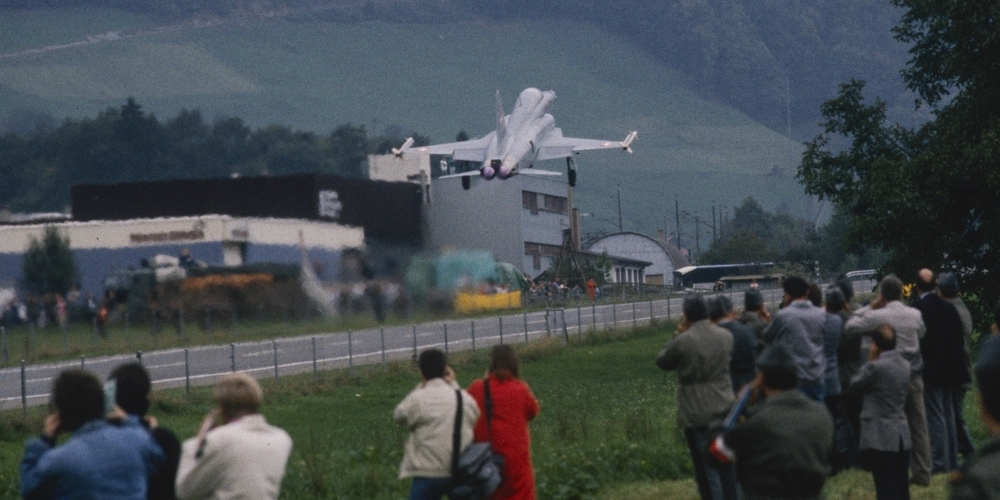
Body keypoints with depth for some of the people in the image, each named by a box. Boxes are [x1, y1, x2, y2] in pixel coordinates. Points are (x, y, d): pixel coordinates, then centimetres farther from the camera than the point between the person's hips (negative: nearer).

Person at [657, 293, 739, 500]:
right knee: (728, 465, 15)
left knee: (706, 467, 2)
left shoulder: (682, 341, -16)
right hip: (724, 407, 5)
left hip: (697, 413, -5)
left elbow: (662, 362, 0)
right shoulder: (726, 336, -1)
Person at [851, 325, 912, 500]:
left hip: (880, 438, -7)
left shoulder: (876, 367, -17)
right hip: (902, 437, 7)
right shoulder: (905, 366, 7)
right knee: (901, 485, 12)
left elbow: (855, 385, -3)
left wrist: (870, 361, 4)